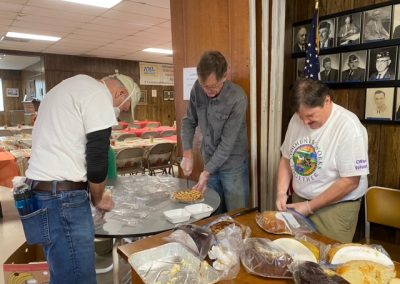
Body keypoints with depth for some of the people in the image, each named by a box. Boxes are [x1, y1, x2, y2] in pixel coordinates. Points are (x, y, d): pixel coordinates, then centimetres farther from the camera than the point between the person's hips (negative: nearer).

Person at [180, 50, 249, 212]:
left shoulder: (238, 99, -24)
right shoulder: (198, 88, -9)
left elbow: (228, 142, -22)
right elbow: (189, 121, 3)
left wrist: (207, 171, -19)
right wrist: (187, 153, -8)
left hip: (233, 166, -4)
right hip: (210, 161, 5)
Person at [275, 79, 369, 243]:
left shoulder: (348, 126, -21)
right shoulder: (297, 119, -3)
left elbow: (350, 182, -20)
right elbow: (286, 159, 7)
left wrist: (310, 206, -17)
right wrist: (281, 192, -5)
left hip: (335, 207, -5)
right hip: (299, 200, 5)